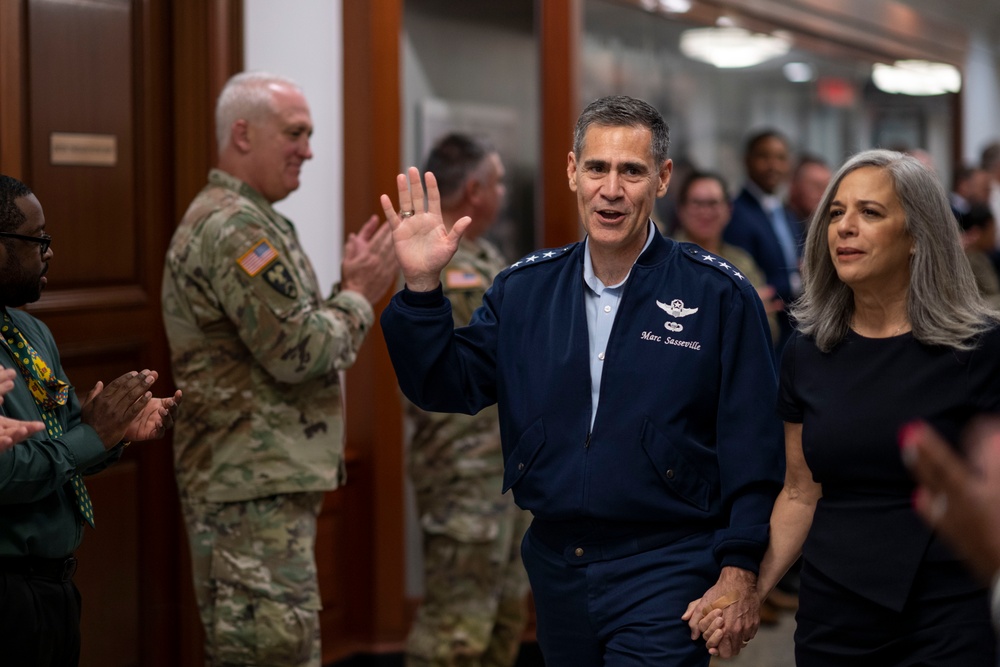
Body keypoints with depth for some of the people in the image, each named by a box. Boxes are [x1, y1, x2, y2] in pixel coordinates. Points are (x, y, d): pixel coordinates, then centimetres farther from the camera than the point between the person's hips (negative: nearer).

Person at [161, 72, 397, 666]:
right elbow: (297, 352, -20)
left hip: (267, 482, 11)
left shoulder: (246, 220, 19)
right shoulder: (235, 227, -15)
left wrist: (353, 289, 7)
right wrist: (359, 297, -5)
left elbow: (289, 344, 20)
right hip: (255, 488, -11)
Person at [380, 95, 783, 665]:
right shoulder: (524, 288, 6)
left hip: (664, 574, -5)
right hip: (555, 569, 5)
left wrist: (740, 570, -11)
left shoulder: (718, 295, -7)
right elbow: (446, 386, 4)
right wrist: (423, 287, -9)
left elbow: (753, 446, -7)